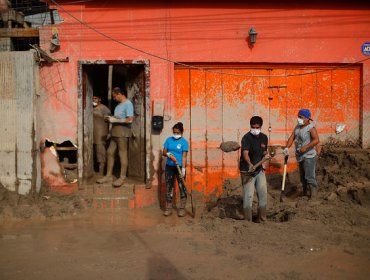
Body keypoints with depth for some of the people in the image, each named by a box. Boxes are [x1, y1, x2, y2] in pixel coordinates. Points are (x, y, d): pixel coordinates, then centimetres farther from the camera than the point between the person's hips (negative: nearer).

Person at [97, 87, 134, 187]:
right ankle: (108, 176, 16)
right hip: (115, 132, 9)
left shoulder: (128, 104, -9)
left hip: (123, 132, -9)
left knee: (122, 154, -4)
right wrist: (110, 119, 7)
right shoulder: (119, 105, 18)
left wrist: (115, 120, -15)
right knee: (110, 152, 9)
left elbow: (130, 120, -19)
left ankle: (122, 178, 2)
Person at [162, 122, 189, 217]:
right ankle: (168, 208, 13)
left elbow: (184, 156, -10)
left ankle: (182, 208, 8)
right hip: (169, 167, 3)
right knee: (169, 187, 6)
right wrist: (168, 154, -16)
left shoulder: (184, 142, -5)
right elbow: (164, 152, 7)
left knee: (182, 187, 0)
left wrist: (183, 168, -17)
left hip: (179, 166, -3)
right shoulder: (169, 140, 6)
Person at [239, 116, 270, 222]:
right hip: (247, 171, -7)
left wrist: (265, 154, -2)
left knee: (263, 194, 12)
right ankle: (247, 221, 3)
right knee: (248, 196, -8)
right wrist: (250, 164, -50)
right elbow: (245, 153, -34)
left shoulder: (264, 137, 4)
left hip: (259, 170, 7)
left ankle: (262, 219, 27)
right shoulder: (247, 138, -18)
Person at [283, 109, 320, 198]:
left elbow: (316, 140, -27)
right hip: (300, 156, 8)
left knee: (309, 176, -10)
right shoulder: (297, 127, 9)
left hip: (309, 156, -8)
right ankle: (305, 192, 30)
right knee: (302, 176, 17)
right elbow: (292, 138, 4)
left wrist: (305, 147, -31)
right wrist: (287, 147, -12)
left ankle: (313, 193, 3)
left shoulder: (311, 128, -15)